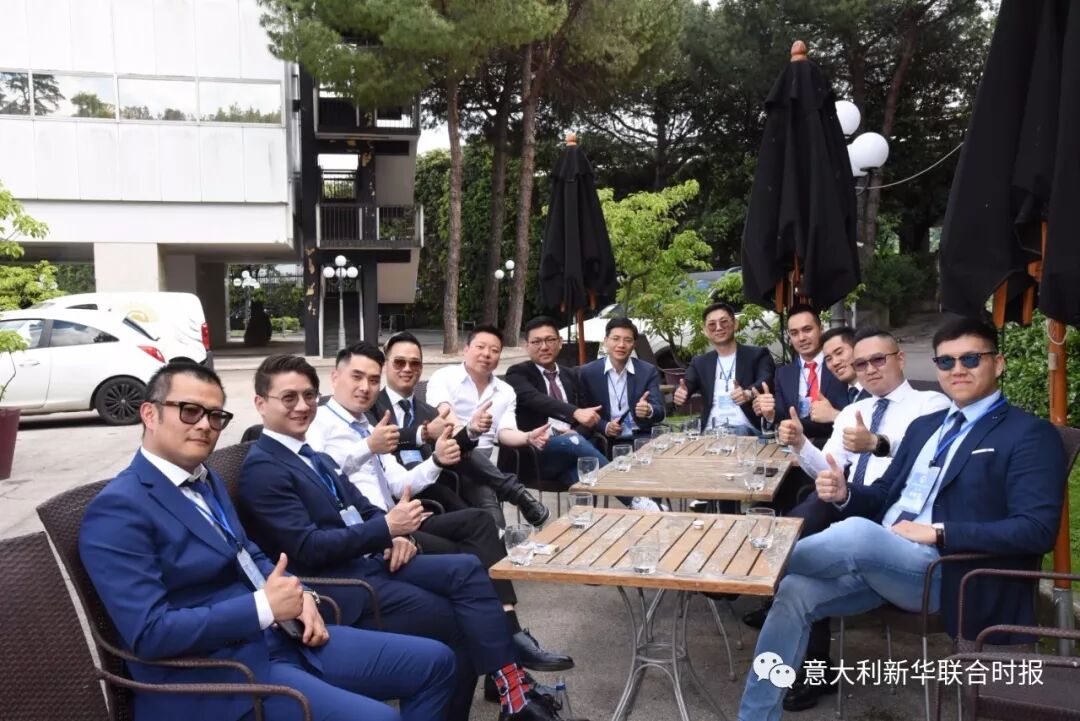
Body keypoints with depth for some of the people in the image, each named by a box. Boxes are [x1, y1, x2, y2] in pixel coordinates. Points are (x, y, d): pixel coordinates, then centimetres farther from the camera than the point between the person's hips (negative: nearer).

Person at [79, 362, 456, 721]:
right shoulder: (117, 510, -15)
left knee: (433, 661, 6)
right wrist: (264, 606, -20)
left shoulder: (206, 479, 13)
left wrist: (297, 594, 0)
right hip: (217, 670, -9)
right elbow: (149, 633, -22)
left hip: (281, 637, 9)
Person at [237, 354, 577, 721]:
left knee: (467, 568, -14)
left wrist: (397, 535, -5)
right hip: (337, 585, -7)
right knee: (460, 622, -16)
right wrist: (386, 528, -19)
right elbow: (308, 549, -18)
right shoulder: (262, 469, -10)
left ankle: (512, 688, -17)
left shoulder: (315, 457, 18)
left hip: (371, 560, 7)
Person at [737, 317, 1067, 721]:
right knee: (794, 590, -17)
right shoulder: (924, 425, 21)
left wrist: (937, 533, -18)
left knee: (858, 533, -34)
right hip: (876, 560, 7)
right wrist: (845, 493, -3)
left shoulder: (1030, 435, -1)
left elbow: (1037, 530, -13)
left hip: (949, 574, -6)